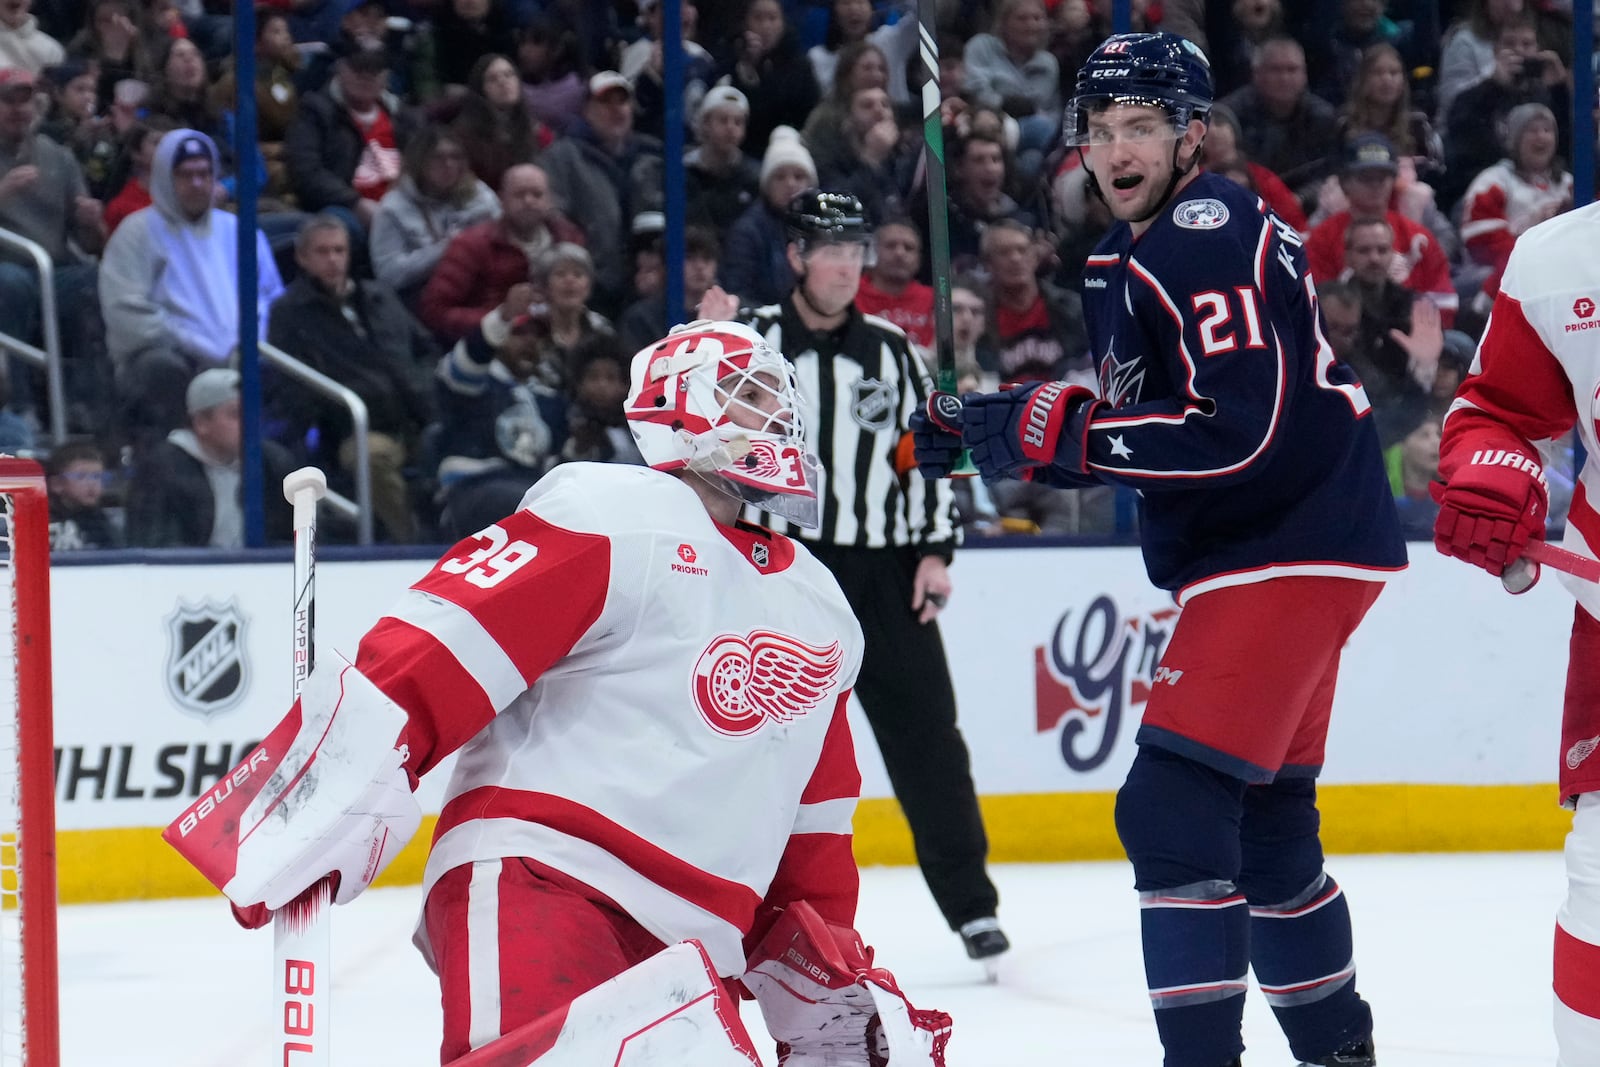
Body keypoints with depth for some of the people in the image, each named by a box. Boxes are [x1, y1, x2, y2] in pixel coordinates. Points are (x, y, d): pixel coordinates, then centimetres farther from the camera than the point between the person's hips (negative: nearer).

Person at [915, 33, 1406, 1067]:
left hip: (1293, 550, -11)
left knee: (1174, 807, -16)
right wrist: (985, 427, 6)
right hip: (1259, 556, 11)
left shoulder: (1212, 239, -19)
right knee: (1262, 817, 20)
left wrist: (1058, 430, -24)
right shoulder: (1129, 255, 14)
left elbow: (1242, 434, -27)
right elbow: (1143, 417, 21)